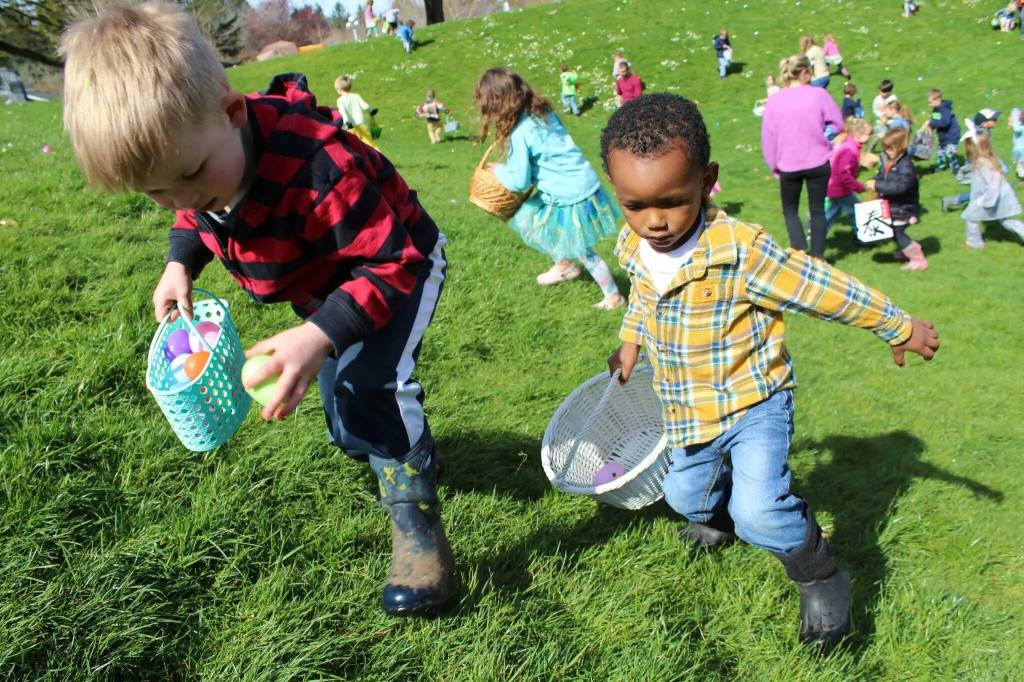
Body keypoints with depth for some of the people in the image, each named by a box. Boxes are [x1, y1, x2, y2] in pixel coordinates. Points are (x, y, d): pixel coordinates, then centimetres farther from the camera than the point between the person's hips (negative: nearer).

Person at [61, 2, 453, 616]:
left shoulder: (317, 163, -45)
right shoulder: (193, 165, -21)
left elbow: (391, 265, -40)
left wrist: (322, 335, -52)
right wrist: (181, 263, -13)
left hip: (397, 267, -7)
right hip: (326, 285, 8)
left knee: (374, 382, -27)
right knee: (337, 385, 19)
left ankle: (417, 523, -14)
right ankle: (394, 449, 48)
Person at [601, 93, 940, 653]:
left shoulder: (741, 251, -28)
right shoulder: (632, 248, -10)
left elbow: (823, 289, -19)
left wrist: (899, 328, -9)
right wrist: (630, 342, 23)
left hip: (753, 401, -6)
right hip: (689, 413, 6)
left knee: (759, 508, -22)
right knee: (685, 493, 23)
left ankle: (820, 576, 8)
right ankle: (717, 518, 61)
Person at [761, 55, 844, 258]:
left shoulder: (774, 100, -5)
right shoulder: (819, 94, -8)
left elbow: (768, 137, -2)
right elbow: (837, 123, 0)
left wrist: (774, 165, 8)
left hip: (788, 165, 0)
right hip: (818, 163, 0)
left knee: (790, 210, 17)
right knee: (818, 210, 13)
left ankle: (800, 251, 2)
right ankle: (818, 256, 16)